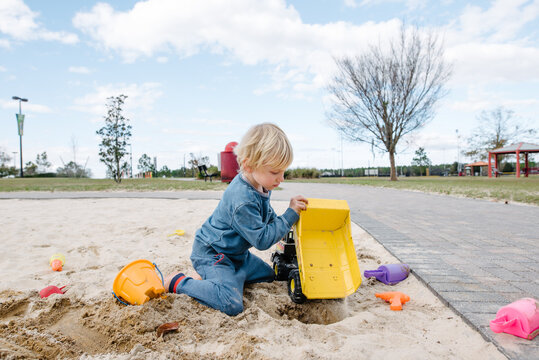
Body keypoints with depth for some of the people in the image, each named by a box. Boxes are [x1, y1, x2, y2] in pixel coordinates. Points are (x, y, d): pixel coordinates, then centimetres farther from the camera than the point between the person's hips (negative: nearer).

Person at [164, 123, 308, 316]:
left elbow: (267, 216, 20)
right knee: (232, 305, -29)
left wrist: (283, 223, 7)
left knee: (268, 275, 24)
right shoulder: (243, 201, -33)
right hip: (210, 254, -10)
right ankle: (179, 283, -6)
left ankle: (207, 277, 19)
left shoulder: (261, 185, -2)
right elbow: (262, 240, -26)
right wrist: (290, 214, -24)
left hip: (235, 253, 10)